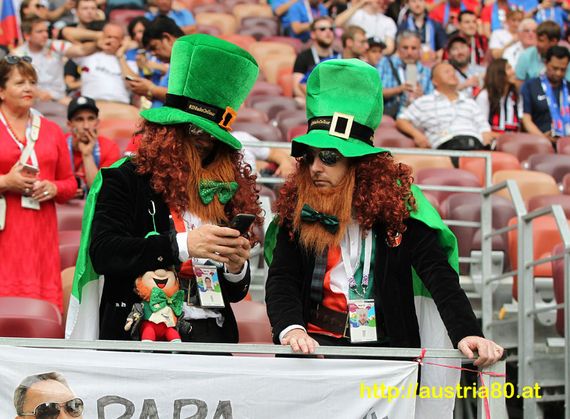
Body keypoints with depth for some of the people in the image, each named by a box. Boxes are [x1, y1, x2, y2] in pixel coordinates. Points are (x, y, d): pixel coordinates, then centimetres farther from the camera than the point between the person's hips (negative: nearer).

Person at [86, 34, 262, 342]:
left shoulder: (225, 192, 15)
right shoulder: (125, 180, 4)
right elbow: (102, 253, -11)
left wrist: (237, 267, -2)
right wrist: (182, 245, -18)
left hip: (211, 334, 4)